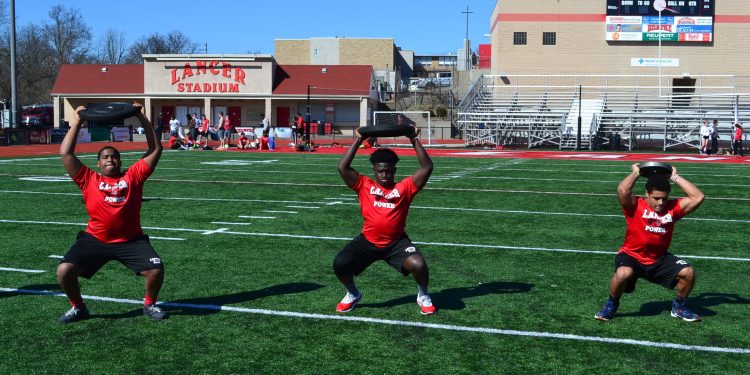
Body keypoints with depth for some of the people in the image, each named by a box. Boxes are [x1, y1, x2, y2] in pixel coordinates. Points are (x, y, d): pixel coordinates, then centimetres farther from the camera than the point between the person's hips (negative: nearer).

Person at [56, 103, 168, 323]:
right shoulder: (89, 180, 6)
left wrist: (142, 118, 3)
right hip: (95, 240, 1)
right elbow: (65, 153, 2)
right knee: (64, 270, -15)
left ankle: (149, 305, 11)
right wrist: (77, 121, 4)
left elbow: (155, 150, 4)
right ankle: (78, 307, 13)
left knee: (156, 270, -19)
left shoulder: (133, 176, 5)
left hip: (131, 240, 0)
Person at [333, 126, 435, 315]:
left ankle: (423, 296, 7)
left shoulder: (404, 187, 0)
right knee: (339, 264, -17)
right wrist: (358, 141, -6)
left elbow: (427, 167, -7)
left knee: (418, 264, -27)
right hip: (368, 241, 1)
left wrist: (414, 140, -6)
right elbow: (343, 168, -8)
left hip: (396, 242, -1)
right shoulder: (365, 186, 1)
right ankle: (353, 294, 16)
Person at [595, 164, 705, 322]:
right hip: (632, 256, -4)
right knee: (623, 274, -37)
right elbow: (622, 190, -34)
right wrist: (635, 173, -15)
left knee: (688, 272, -16)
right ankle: (611, 305, -6)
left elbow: (698, 197, -11)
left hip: (660, 259, 4)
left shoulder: (673, 207, -2)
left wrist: (676, 177, -6)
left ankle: (679, 307, 13)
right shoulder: (635, 206, -14)